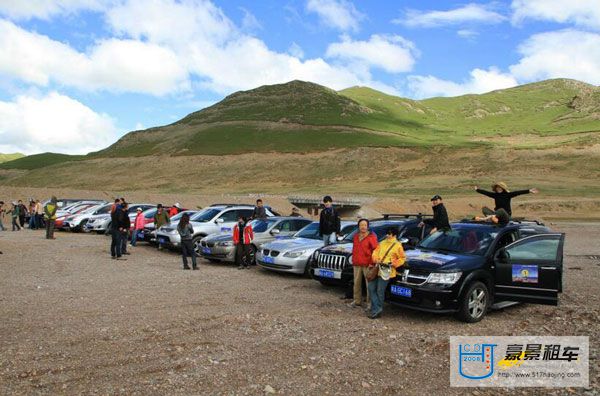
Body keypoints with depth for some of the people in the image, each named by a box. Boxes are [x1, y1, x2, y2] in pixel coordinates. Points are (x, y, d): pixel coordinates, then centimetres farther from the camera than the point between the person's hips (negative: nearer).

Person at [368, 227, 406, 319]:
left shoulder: (397, 246, -2)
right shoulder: (382, 243, 16)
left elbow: (402, 258, -1)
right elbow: (375, 252, 12)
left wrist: (393, 263, -14)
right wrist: (376, 260, -8)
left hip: (386, 271, -7)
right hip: (377, 269, 7)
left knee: (380, 291, -5)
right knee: (371, 287, 1)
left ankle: (376, 311, 7)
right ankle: (377, 309, 6)